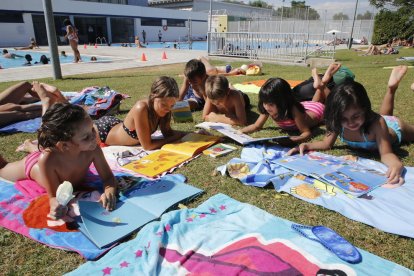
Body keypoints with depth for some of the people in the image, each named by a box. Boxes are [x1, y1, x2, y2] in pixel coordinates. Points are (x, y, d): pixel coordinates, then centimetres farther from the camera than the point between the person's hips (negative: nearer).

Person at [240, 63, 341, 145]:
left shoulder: (293, 110, -48)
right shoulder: (269, 109, -34)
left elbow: (307, 133, -47)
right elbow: (257, 126, -26)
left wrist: (291, 140, -67)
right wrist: (239, 131, -43)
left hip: (316, 110, -4)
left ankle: (322, 84, 37)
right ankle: (319, 85, 44)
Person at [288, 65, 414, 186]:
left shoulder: (376, 123, -50)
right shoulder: (337, 122, -40)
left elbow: (386, 154, -49)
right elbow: (326, 144, -28)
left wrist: (396, 164, -71)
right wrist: (306, 145, -46)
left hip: (393, 126, -3)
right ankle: (390, 90, 43)